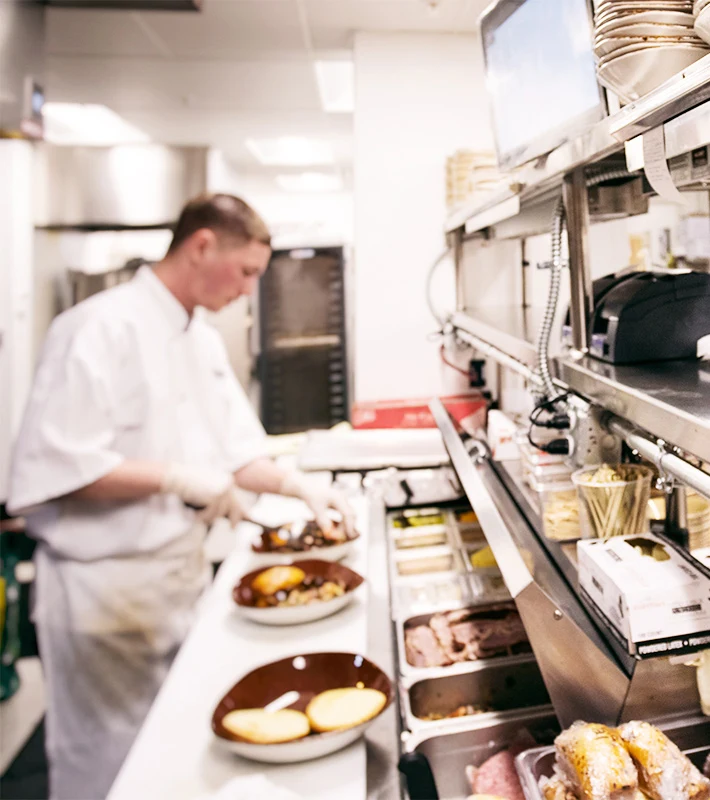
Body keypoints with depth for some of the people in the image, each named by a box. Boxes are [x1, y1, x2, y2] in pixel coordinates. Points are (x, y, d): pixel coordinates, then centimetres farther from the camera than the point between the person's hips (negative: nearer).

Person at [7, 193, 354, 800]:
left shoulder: (204, 339, 8)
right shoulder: (102, 327, -19)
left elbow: (234, 449, 14)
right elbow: (50, 469, -23)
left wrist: (301, 486, -1)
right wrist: (174, 478, -24)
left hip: (186, 568, 8)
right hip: (110, 585, -7)